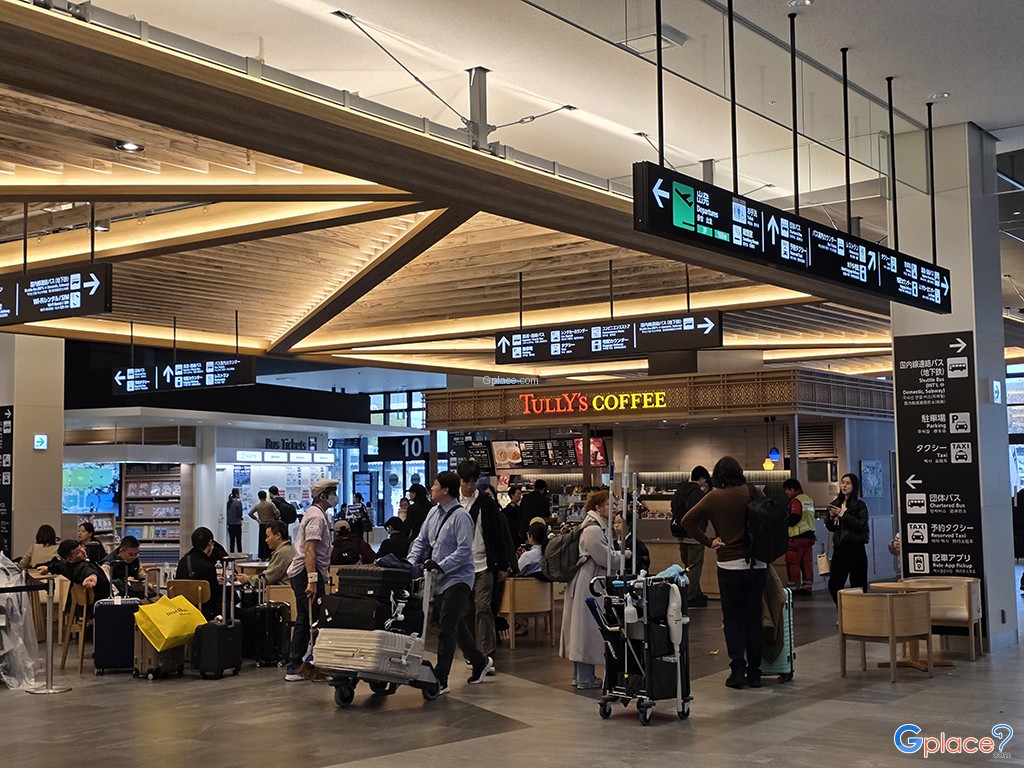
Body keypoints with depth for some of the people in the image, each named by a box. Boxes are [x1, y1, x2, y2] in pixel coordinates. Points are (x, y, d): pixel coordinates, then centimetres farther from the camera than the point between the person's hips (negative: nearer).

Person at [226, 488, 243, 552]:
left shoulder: (229, 503, 5)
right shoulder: (238, 502, -13)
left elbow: (226, 514, 11)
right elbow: (240, 514, -11)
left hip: (230, 524, 6)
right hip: (237, 524, -6)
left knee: (231, 541, 8)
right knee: (238, 542, -2)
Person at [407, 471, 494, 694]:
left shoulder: (460, 516, -15)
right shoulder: (434, 512, 10)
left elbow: (464, 551, -19)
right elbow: (421, 540, 14)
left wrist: (440, 565, -25)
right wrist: (410, 563, 0)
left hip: (457, 578, -8)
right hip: (440, 579, 8)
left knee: (447, 627, -10)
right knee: (457, 625, 17)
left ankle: (440, 679, -7)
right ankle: (480, 662, 35)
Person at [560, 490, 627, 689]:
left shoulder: (598, 527, 16)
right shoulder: (593, 530, -18)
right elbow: (606, 559, -18)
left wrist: (618, 554, 11)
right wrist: (624, 556, -3)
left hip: (590, 584, 11)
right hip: (589, 586, -11)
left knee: (582, 630, 14)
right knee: (587, 628, -4)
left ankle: (580, 675, 22)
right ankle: (585, 678, 2)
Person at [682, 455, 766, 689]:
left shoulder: (714, 497, -4)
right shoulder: (751, 494, -2)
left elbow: (687, 520, -6)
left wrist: (708, 542, -1)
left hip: (729, 565, -2)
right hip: (756, 564, 2)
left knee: (732, 618, 8)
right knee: (753, 618, 9)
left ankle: (738, 669, 1)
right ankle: (754, 672, 11)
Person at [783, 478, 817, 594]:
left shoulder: (796, 501, -13)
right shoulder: (809, 499, 15)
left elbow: (793, 518, -21)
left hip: (797, 537, -8)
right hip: (809, 535, 8)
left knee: (793, 563, -1)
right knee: (807, 562, 9)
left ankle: (793, 586, 0)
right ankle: (808, 586, 10)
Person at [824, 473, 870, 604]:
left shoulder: (860, 505, -3)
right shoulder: (836, 504, 12)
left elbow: (861, 525, -15)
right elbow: (830, 527, 17)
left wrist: (842, 514, -15)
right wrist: (831, 516, -3)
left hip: (855, 548, -5)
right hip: (839, 547, 6)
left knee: (857, 584, -3)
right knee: (833, 584, 4)